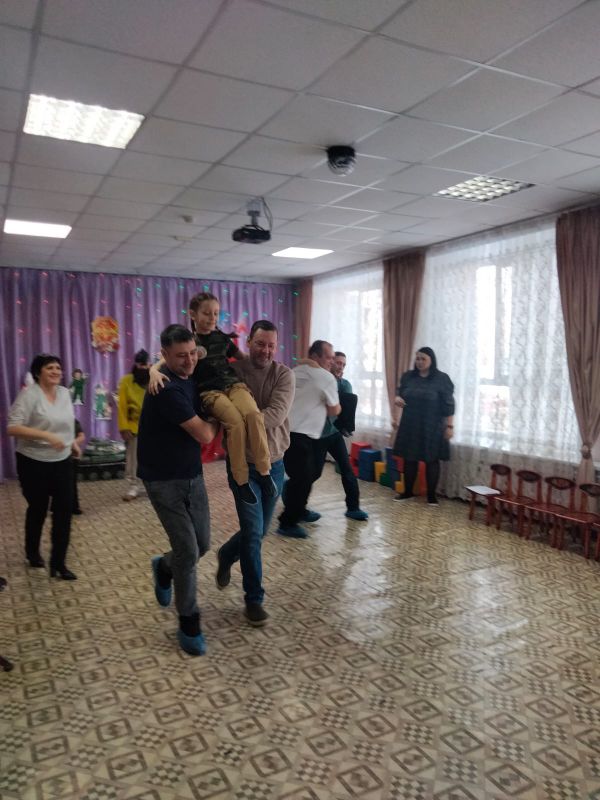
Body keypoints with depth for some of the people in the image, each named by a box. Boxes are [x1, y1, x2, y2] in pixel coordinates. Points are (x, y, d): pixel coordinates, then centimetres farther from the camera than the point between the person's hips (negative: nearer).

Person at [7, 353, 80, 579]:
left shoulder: (65, 393, 5)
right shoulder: (29, 394, -15)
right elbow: (12, 427, -22)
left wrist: (72, 442, 12)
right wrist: (46, 436, -28)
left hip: (62, 462, 5)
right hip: (34, 463, -5)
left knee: (64, 510, -1)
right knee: (38, 510, 12)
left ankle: (58, 563, 8)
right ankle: (32, 552, 39)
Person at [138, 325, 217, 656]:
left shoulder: (189, 379, 3)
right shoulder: (167, 389, -24)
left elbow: (202, 428, 21)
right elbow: (204, 435, -23)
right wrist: (214, 418, -4)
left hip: (192, 475, 8)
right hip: (164, 480, -8)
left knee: (202, 544, 12)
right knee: (188, 551, -6)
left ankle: (164, 567, 44)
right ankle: (188, 623, 14)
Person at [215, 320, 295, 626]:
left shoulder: (283, 374, -7)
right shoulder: (230, 370, -8)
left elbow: (276, 415, -23)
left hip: (274, 464, 3)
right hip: (242, 464, -2)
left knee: (258, 531, 16)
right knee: (253, 531, -4)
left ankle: (226, 556, 47)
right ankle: (254, 598, 16)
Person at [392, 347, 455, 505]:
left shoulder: (442, 379, -7)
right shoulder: (408, 376, 4)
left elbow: (448, 405, -7)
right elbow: (400, 393, 15)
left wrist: (449, 426, -10)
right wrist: (397, 398, -9)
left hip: (432, 427, -3)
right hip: (410, 426, 4)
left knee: (431, 460, 2)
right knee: (409, 459, 8)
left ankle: (431, 495, 14)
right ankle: (407, 491, 22)